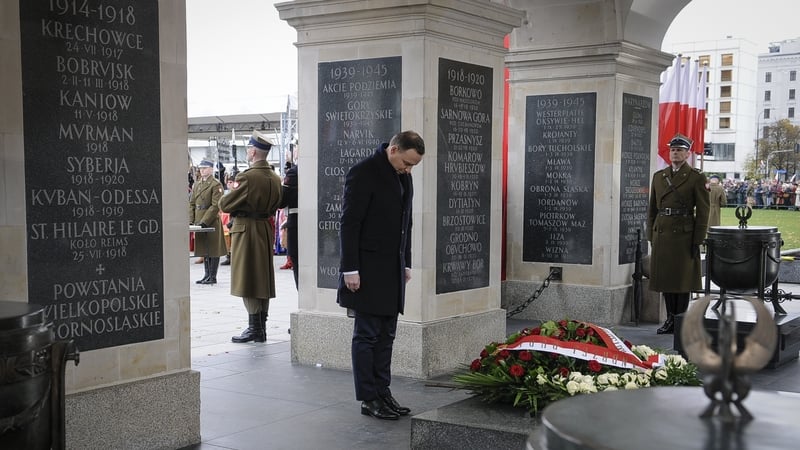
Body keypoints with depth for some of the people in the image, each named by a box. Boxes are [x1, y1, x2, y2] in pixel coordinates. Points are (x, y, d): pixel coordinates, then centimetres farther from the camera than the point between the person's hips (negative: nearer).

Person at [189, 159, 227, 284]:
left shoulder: (216, 185, -8)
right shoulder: (196, 184, 14)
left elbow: (215, 206, -14)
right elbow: (191, 203, 15)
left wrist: (204, 221, -19)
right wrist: (191, 220, 3)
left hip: (212, 222, -7)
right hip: (199, 222, 7)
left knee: (213, 250, -1)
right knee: (203, 249, 12)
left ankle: (213, 276, 4)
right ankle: (207, 275, 19)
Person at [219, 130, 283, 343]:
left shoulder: (247, 177, -17)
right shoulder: (275, 178, 7)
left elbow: (225, 205, -13)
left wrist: (231, 191, 6)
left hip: (247, 231, -8)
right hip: (267, 230, 8)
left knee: (247, 280, -2)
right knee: (263, 280, 11)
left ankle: (254, 327, -2)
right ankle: (261, 329, 16)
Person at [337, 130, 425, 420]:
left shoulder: (403, 176, 11)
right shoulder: (363, 173, -12)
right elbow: (349, 224, -14)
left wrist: (406, 263, 16)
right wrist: (350, 269, -16)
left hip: (393, 269, 8)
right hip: (368, 271, -7)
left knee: (386, 336, 10)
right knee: (367, 334, 0)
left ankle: (382, 392, 16)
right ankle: (369, 399, 6)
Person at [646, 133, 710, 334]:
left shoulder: (697, 177, -2)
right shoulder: (658, 176, 12)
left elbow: (703, 211, -5)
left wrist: (698, 240, -10)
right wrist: (651, 236, 9)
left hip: (684, 235, -5)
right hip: (662, 234, 5)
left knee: (683, 279, 0)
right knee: (665, 278, 8)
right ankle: (670, 319, 18)